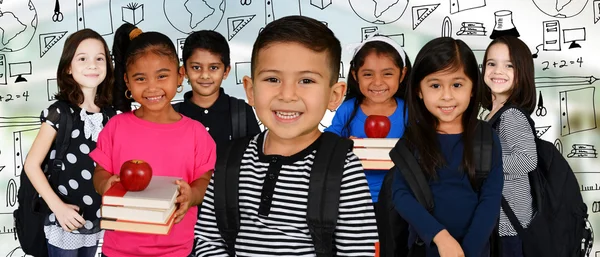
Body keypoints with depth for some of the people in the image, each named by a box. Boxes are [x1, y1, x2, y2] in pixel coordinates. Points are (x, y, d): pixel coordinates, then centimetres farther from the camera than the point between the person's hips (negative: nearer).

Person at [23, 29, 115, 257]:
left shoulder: (109, 114, 2)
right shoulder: (59, 112, -12)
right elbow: (32, 164, -11)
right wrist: (57, 207, -17)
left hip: (95, 220, 5)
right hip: (66, 221, -5)